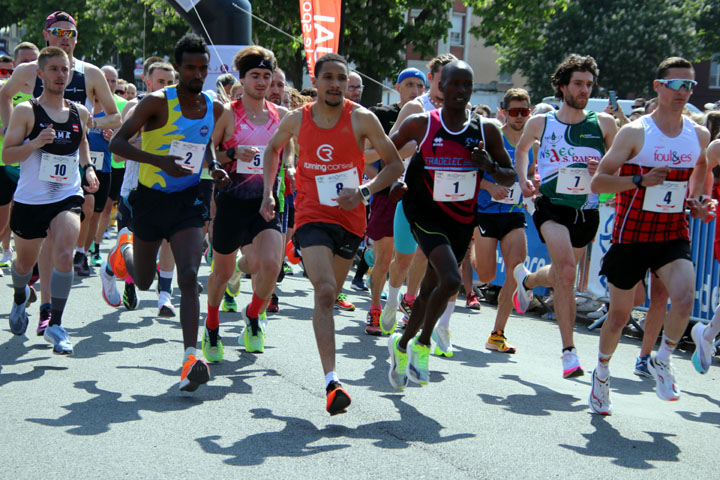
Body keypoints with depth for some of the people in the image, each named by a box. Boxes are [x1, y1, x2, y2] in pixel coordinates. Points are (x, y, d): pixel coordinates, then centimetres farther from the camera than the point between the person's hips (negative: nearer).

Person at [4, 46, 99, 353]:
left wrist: (88, 167, 10)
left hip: (67, 196, 1)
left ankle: (55, 325, -15)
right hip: (29, 199, -1)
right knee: (25, 262, 17)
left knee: (64, 255, -22)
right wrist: (34, 143, -24)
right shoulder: (26, 111, -7)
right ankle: (20, 299, 51)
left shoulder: (79, 113, 5)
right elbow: (7, 155, -8)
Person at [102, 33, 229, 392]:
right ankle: (123, 252, 51)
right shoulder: (158, 102, -14)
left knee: (189, 277, -17)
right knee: (143, 281, 15)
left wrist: (214, 167, 2)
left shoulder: (214, 109, 2)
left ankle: (190, 359, -22)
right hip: (151, 200, -2)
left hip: (187, 201, 2)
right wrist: (161, 160, -29)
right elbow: (117, 143, -16)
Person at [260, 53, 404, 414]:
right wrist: (268, 192, 11)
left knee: (329, 295, 16)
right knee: (325, 292, -21)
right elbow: (273, 148, 21)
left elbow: (395, 164, -1)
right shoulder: (297, 120, 0)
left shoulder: (362, 119, -6)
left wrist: (364, 192, -15)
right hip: (312, 217, -1)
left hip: (350, 219, 1)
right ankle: (331, 381, -27)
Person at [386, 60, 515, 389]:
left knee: (431, 289, 13)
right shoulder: (420, 125, -7)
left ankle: (403, 345, 37)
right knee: (451, 280, -24)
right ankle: (422, 343, -2)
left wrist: (490, 167, -15)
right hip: (426, 213, -4)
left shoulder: (486, 131, -1)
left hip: (462, 219, 4)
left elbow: (510, 178, 5)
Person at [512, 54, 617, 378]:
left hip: (587, 212, 3)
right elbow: (522, 149, 22)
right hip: (552, 206, -3)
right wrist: (523, 180, 6)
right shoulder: (540, 123, 1)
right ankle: (569, 351, -20)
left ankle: (526, 280, 56)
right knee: (566, 270, -26)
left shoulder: (603, 124, 0)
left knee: (561, 275, 19)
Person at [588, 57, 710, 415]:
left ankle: (662, 361, 4)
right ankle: (601, 374, 34)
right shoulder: (635, 133, -10)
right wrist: (641, 180, -25)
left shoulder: (699, 135, 3)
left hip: (674, 234, 3)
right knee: (619, 313, 7)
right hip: (632, 233, -2)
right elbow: (598, 182, -11)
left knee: (684, 297, -23)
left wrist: (694, 200, 11)